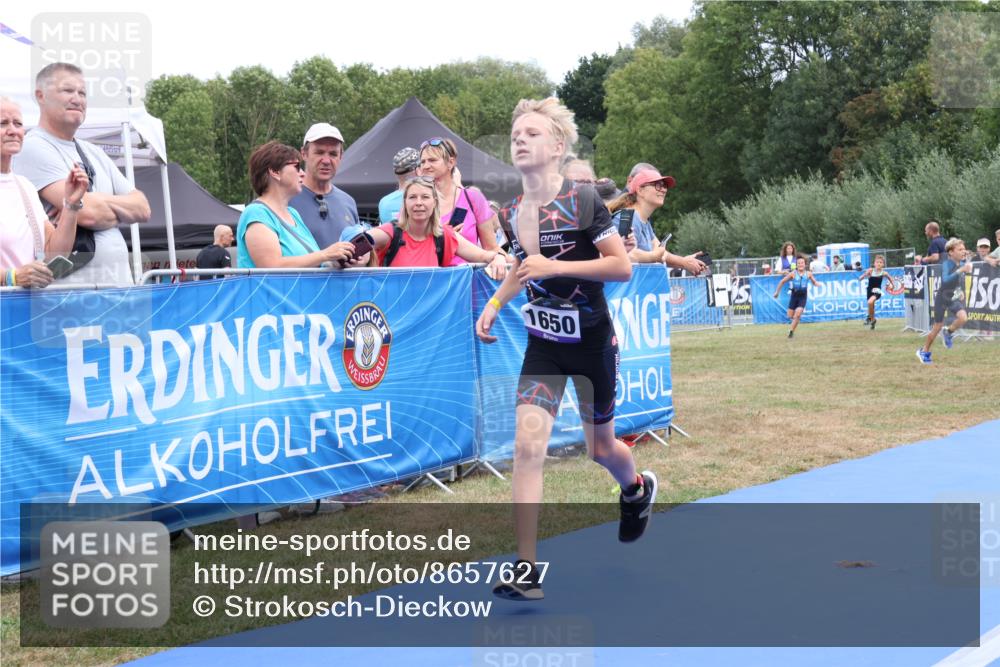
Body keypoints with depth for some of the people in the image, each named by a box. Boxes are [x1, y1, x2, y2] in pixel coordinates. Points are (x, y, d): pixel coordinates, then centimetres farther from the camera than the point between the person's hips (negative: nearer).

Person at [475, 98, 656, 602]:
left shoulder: (582, 201, -16)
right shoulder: (510, 214, 0)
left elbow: (622, 267, -19)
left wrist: (555, 266, -27)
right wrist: (495, 304, 4)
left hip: (591, 342, -3)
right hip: (543, 343, 4)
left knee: (600, 448, 13)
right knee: (527, 443, -14)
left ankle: (637, 489, 51)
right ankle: (526, 570, -13)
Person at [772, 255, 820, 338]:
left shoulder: (808, 274, -1)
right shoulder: (793, 274, -5)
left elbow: (814, 282, 13)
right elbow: (782, 281, 4)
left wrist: (818, 284, -11)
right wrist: (777, 292, 7)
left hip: (803, 297, -1)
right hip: (794, 295, 1)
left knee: (797, 314, -16)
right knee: (790, 316, 4)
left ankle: (792, 331, -2)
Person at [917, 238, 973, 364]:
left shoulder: (962, 262, -5)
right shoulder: (946, 264, -24)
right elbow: (945, 280, -43)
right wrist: (960, 270, -50)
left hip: (955, 298, 5)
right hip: (942, 298, -5)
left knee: (963, 318, -21)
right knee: (937, 327, 3)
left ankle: (948, 332, 11)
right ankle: (924, 351, 24)